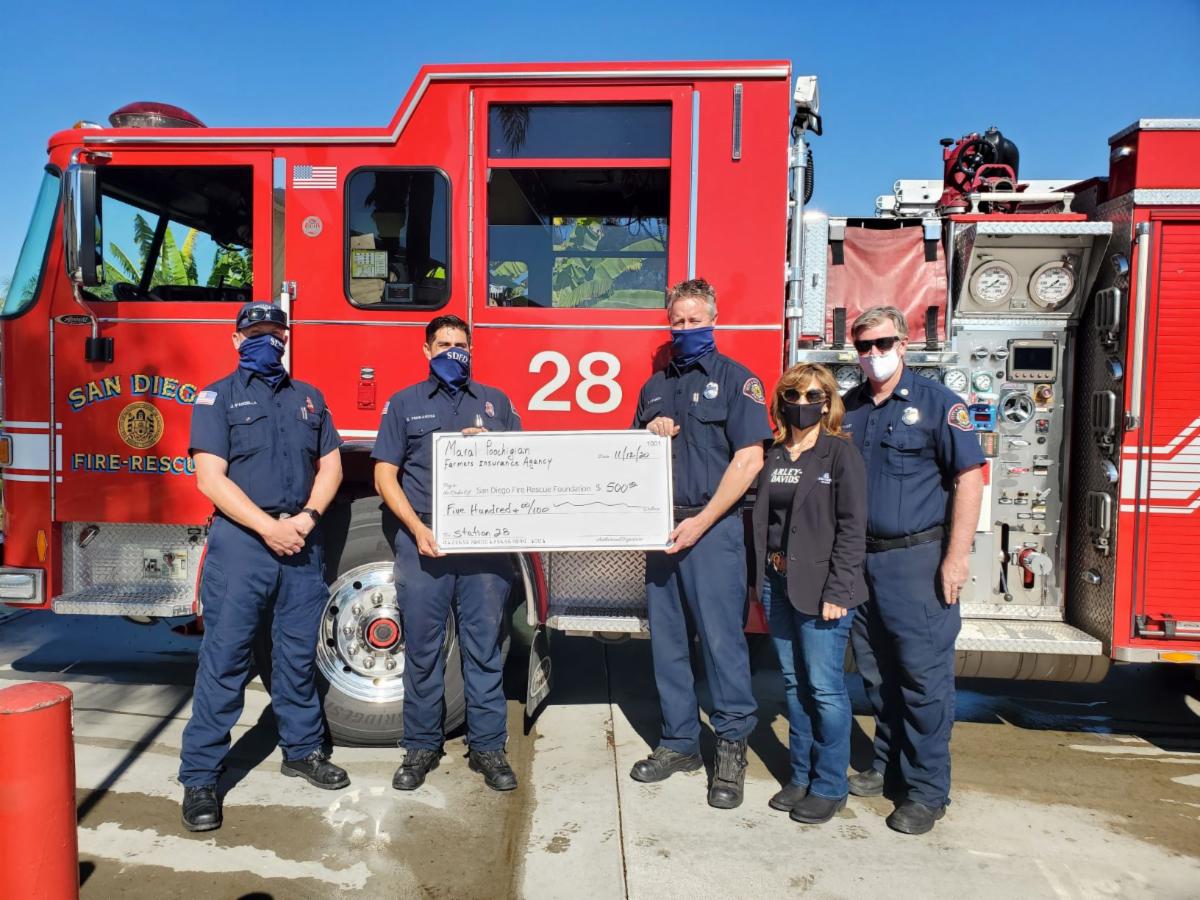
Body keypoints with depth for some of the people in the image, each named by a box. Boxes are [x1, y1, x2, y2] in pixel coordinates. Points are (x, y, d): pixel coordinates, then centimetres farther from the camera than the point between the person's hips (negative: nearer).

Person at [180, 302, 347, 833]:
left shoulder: (308, 397, 14)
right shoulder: (217, 398, 1)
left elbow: (330, 465, 10)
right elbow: (211, 477, -9)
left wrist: (306, 517, -7)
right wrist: (268, 527, -16)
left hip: (302, 544, 4)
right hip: (240, 542, -4)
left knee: (299, 653, 12)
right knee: (224, 658, -1)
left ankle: (302, 749, 28)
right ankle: (200, 777, 10)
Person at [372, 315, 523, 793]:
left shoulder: (496, 402, 14)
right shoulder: (404, 403, 10)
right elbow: (386, 475, 4)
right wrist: (418, 530, -8)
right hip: (422, 539, 0)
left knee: (485, 648, 4)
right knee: (422, 650, 6)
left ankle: (488, 748, 15)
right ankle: (421, 748, 21)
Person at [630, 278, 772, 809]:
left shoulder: (736, 379, -2)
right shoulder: (655, 387, 16)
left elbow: (749, 459, -11)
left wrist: (701, 522, -14)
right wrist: (649, 432, -1)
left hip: (713, 528, -6)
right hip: (661, 527, 6)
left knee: (722, 640, -3)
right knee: (667, 642, 10)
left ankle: (732, 749, 11)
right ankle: (679, 742, 23)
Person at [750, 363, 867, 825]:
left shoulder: (841, 453, -6)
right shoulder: (772, 456, 10)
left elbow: (852, 527, -11)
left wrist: (836, 592, -15)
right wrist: (761, 582, 8)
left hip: (819, 586, -6)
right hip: (777, 581, 6)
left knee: (824, 686, -1)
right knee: (793, 682, 13)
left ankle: (829, 785, 16)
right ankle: (801, 776, 26)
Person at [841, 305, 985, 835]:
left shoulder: (935, 401, -5)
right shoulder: (847, 408, 10)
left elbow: (968, 477, -9)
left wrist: (956, 557, -15)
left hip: (917, 558, -5)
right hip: (860, 559, 5)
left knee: (923, 675, 0)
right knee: (876, 672, 15)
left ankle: (927, 789, 14)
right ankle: (888, 766, 31)